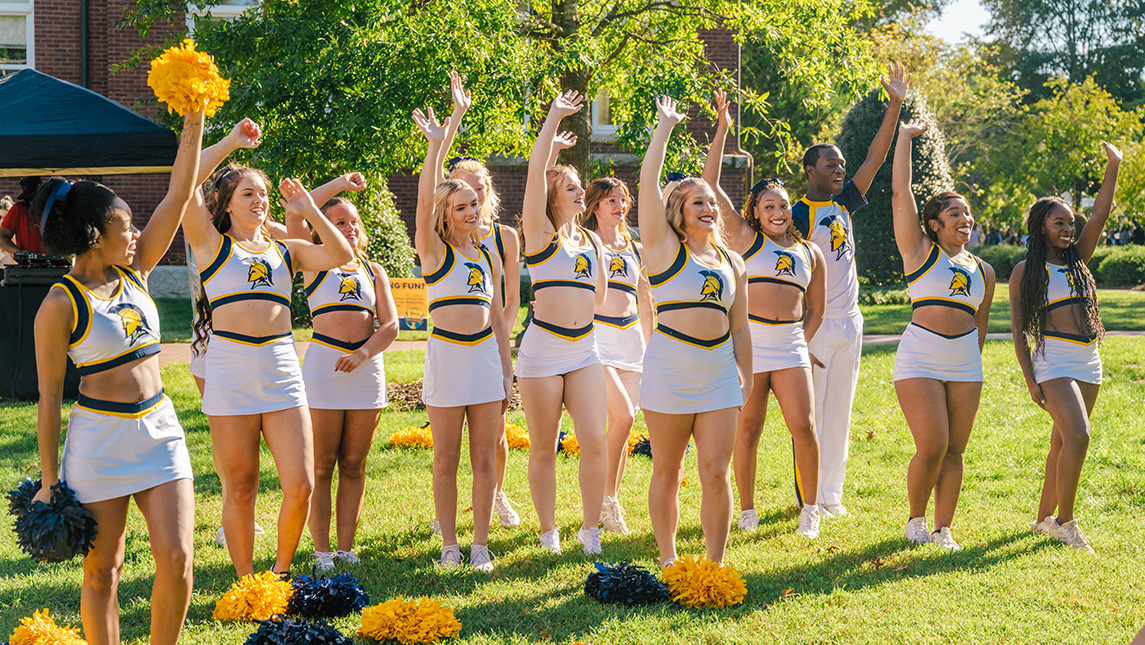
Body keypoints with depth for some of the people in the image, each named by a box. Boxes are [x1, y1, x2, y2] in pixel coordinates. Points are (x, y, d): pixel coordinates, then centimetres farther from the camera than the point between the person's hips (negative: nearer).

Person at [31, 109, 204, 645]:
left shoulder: (134, 271, 6)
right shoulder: (60, 304, -9)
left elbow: (179, 195, 4)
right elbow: (48, 396, -7)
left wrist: (194, 122, -3)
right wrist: (48, 481, -7)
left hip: (159, 430, 5)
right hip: (98, 439, -5)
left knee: (176, 559, -4)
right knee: (101, 570, 5)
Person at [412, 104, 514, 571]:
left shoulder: (487, 256, 13)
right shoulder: (434, 251, 0)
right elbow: (425, 200, -16)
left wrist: (507, 370, 12)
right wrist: (435, 145, -22)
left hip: (486, 357, 4)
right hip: (445, 355, -4)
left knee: (484, 459, 4)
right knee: (446, 460, 2)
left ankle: (480, 544, 10)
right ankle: (449, 544, 10)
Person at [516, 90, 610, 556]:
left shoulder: (591, 241, 14)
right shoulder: (540, 233, 0)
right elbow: (536, 171, -10)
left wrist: (599, 256, 8)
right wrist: (554, 117, -7)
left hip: (585, 351, 4)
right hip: (542, 350, -4)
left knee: (594, 440, -7)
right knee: (543, 447, 3)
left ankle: (590, 528, 5)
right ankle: (548, 531, 14)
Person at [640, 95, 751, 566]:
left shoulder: (732, 262, 14)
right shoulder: (665, 247, 1)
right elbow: (648, 181, -6)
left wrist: (746, 377, 15)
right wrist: (665, 125, 0)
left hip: (719, 373, 3)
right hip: (668, 369, -3)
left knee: (716, 472, -2)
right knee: (667, 471, 5)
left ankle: (714, 564, 6)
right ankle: (667, 559, 15)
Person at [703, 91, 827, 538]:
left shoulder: (809, 253, 14)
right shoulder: (745, 238, 5)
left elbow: (816, 310, 22)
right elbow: (710, 184, -2)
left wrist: (801, 344, 8)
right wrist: (721, 130, -3)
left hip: (791, 346, 2)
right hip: (748, 342, -2)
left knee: (803, 427, -6)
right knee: (747, 430, 2)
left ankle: (810, 507, 8)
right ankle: (747, 510, 14)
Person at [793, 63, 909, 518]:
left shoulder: (845, 204, 10)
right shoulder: (799, 215, -10)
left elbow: (876, 158, 8)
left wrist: (895, 107, 2)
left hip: (849, 323, 7)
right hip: (815, 325, -7)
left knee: (839, 412, 10)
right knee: (811, 412, -3)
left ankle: (832, 493, 16)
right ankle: (809, 496, 2)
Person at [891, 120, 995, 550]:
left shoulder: (983, 271, 14)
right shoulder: (920, 250, 2)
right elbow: (900, 194, -2)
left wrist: (974, 362, 20)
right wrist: (904, 139, 2)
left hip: (965, 363, 4)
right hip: (920, 359, -4)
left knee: (954, 450, 3)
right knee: (931, 446, -10)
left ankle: (943, 528, 12)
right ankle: (916, 518, 12)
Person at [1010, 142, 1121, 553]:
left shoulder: (1077, 258, 14)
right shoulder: (1025, 272, -1)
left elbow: (1100, 214, 6)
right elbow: (1018, 329, -3)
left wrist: (1113, 166, -2)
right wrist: (1029, 380, -11)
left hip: (1089, 364, 6)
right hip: (1053, 361, -6)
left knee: (1063, 444, 10)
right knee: (1077, 437, -19)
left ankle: (1044, 518, 20)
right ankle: (1065, 522, -9)